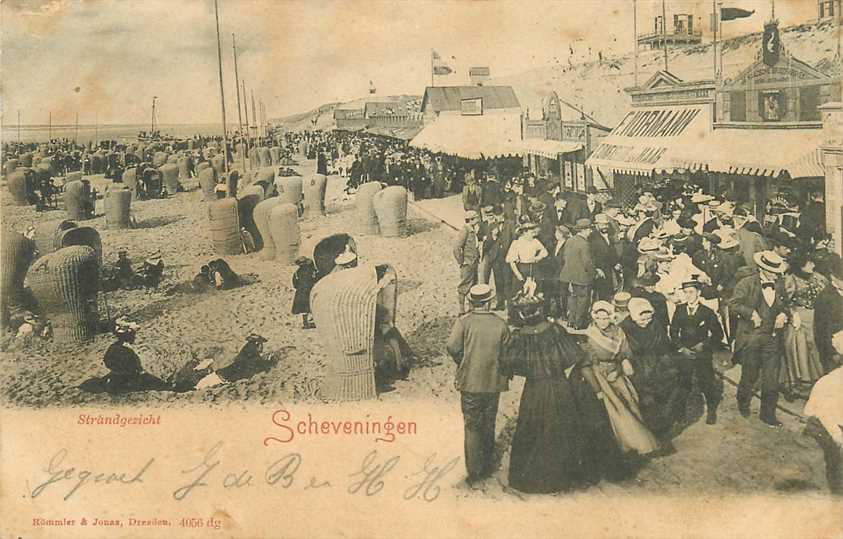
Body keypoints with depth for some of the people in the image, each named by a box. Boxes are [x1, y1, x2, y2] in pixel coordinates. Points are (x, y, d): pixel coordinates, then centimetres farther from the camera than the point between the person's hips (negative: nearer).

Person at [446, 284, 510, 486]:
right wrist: (501, 370, 13)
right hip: (493, 382, 2)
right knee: (488, 426, 17)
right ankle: (488, 466, 27)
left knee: (472, 427, 5)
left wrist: (461, 363, 2)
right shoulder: (500, 324, -2)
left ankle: (474, 471, 3)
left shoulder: (464, 321, -8)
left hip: (470, 381, -2)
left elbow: (452, 346, -16)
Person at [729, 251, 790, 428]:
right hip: (751, 338, -3)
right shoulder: (746, 283, -6)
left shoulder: (780, 284, 8)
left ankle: (768, 414, 13)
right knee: (749, 376, 8)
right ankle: (743, 403, 35)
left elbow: (785, 305, 21)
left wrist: (783, 314, 0)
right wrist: (751, 312, -22)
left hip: (772, 338, 3)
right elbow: (733, 305, -9)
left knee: (771, 378, 0)